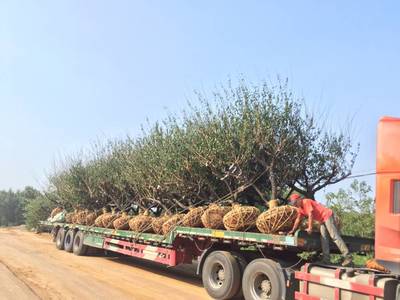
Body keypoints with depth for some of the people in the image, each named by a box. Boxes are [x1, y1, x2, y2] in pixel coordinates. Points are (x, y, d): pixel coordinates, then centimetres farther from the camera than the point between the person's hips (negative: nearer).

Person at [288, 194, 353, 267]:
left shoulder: (306, 202, -13)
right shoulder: (301, 209, 14)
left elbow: (310, 215, -17)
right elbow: (298, 220, 15)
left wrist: (310, 228, -17)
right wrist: (293, 230, 12)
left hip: (327, 215, -10)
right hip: (322, 220, 10)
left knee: (335, 236, -16)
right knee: (324, 238, 4)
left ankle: (348, 257, -19)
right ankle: (326, 260, 2)